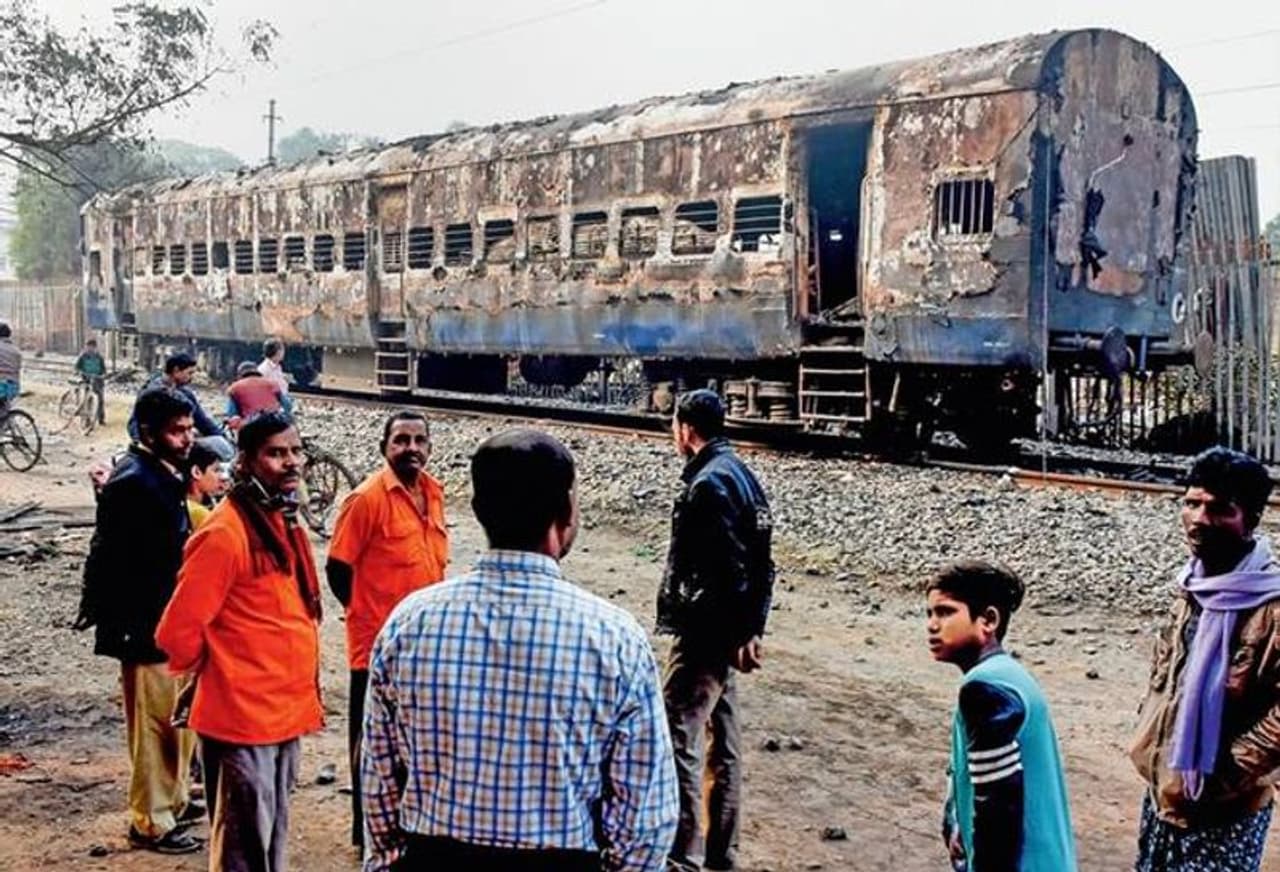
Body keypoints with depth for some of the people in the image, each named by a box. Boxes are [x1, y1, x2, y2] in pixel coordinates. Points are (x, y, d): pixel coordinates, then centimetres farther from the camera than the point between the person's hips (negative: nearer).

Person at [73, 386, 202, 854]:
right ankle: (151, 822, 16)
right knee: (153, 724, 2)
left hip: (171, 623, 10)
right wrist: (117, 624, -20)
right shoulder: (131, 482, -20)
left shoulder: (165, 475, 9)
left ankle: (173, 800, 37)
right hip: (146, 629, -10)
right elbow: (106, 560, -22)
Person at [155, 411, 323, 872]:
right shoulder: (226, 532, -18)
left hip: (285, 713, 9)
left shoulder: (284, 521, 9)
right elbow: (178, 629, -18)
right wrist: (209, 674, -1)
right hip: (241, 717, -8)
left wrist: (304, 692, 15)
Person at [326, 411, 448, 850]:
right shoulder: (367, 498, -17)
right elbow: (337, 568, -12)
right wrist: (366, 614, -3)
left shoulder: (434, 492, 4)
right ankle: (369, 828, 22)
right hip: (379, 642, -7)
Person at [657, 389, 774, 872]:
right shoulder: (740, 473, 12)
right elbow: (759, 564, 13)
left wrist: (739, 632, -18)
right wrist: (749, 629, 13)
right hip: (728, 631, 10)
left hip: (704, 633, -10)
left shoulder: (709, 483, -17)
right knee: (723, 741, 15)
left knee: (677, 740, -6)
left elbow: (728, 568, -23)